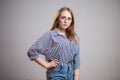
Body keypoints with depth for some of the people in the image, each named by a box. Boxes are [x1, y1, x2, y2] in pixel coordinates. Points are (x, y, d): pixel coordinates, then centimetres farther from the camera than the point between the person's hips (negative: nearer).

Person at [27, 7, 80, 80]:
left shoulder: (74, 37, 8)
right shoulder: (50, 35, -7)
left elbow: (76, 60, 5)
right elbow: (32, 51, -13)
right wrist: (46, 65, -10)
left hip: (71, 72, 5)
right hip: (57, 73, -4)